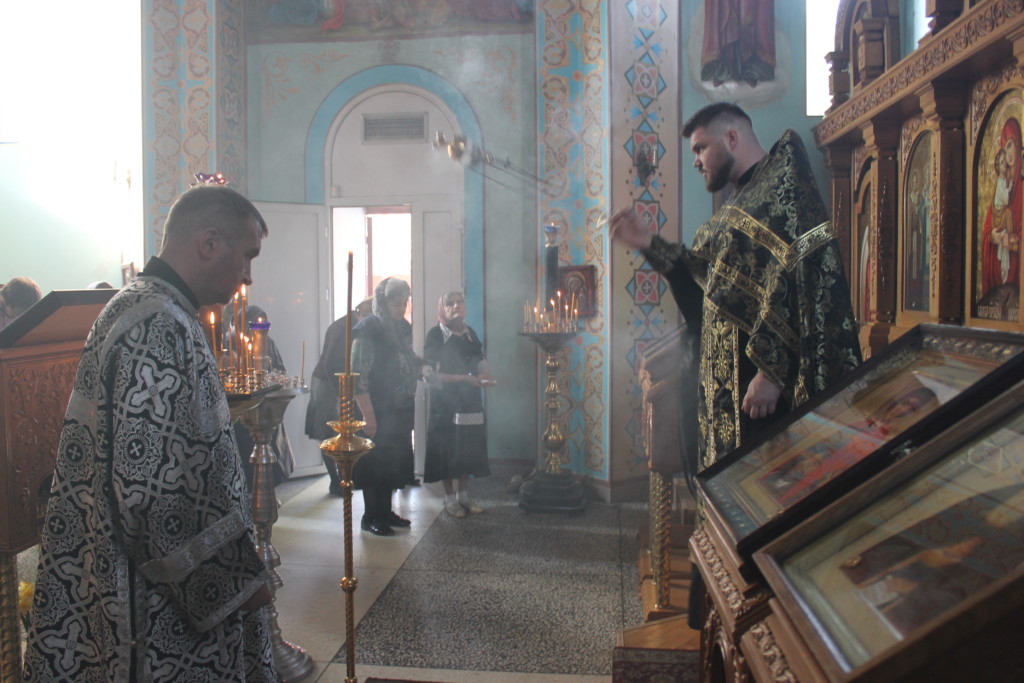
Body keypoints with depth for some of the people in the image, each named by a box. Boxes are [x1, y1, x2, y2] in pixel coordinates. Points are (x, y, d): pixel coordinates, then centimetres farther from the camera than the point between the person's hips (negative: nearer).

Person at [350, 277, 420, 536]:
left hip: (401, 410, 8)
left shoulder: (403, 328, 8)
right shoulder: (368, 330, -15)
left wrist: (420, 364, 3)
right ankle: (370, 517, 14)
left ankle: (385, 512, 27)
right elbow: (358, 377, -18)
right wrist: (368, 415, -21)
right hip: (377, 411, -7)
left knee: (395, 461, 14)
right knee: (374, 462, 1)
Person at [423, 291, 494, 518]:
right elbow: (431, 375, -16)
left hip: (470, 402, 5)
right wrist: (464, 379, -22)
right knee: (447, 450, 2)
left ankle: (464, 495, 25)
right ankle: (450, 498, 16)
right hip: (445, 403, -5)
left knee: (469, 448, 11)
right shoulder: (435, 336, -10)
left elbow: (480, 362, 17)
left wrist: (484, 375, -6)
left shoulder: (470, 334, 7)